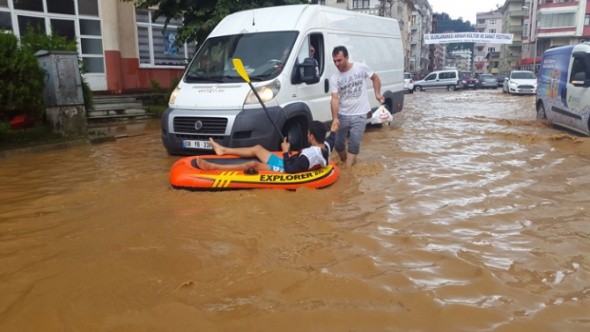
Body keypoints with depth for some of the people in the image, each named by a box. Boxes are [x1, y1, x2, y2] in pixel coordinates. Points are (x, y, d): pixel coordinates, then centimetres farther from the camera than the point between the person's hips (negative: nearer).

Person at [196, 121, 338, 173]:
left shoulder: (310, 155, -34)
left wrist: (286, 152, -23)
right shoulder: (325, 146, -7)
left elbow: (290, 169, -33)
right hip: (289, 165, 10)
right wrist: (333, 131, 38)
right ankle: (223, 150, 24)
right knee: (257, 148, 14)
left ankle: (213, 167, -23)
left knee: (253, 164, -22)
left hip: (284, 169, -10)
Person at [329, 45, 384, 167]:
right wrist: (335, 118, -25)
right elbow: (335, 99, -13)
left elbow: (375, 78, 10)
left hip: (359, 115, -2)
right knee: (338, 143, 8)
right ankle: (344, 162, 34)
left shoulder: (361, 67, -7)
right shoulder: (334, 78, -5)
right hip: (342, 115, 2)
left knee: (354, 144, -7)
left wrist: (377, 93, -3)